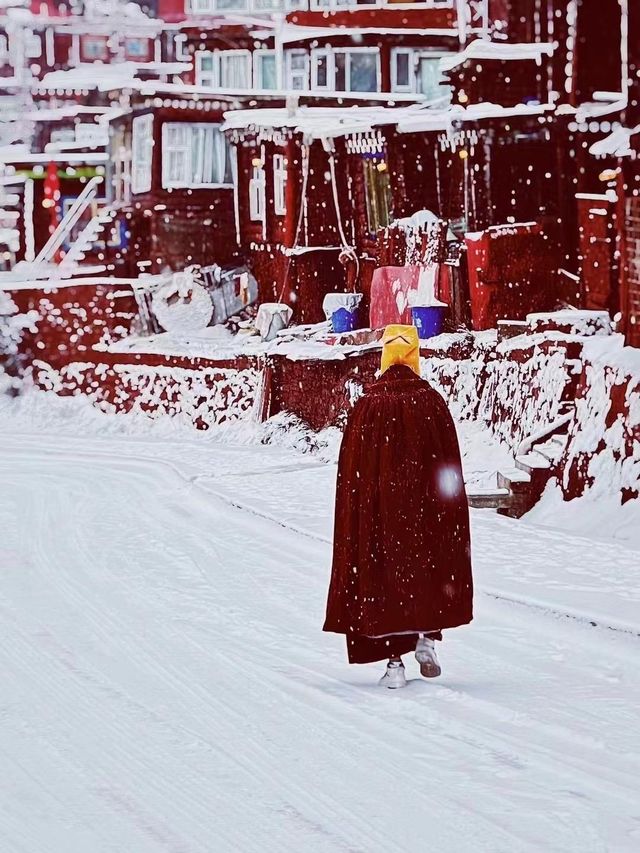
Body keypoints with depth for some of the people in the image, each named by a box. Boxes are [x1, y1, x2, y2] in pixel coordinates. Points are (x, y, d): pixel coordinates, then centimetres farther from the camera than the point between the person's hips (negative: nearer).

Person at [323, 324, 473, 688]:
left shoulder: (367, 405, -4)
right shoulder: (431, 401, -4)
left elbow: (351, 468, -2)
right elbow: (451, 463, -2)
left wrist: (356, 515, 7)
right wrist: (452, 515, 5)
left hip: (378, 507, 0)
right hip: (425, 505, 0)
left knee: (385, 574, 5)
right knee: (431, 569, 21)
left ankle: (394, 661, 1)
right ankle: (427, 636, 5)